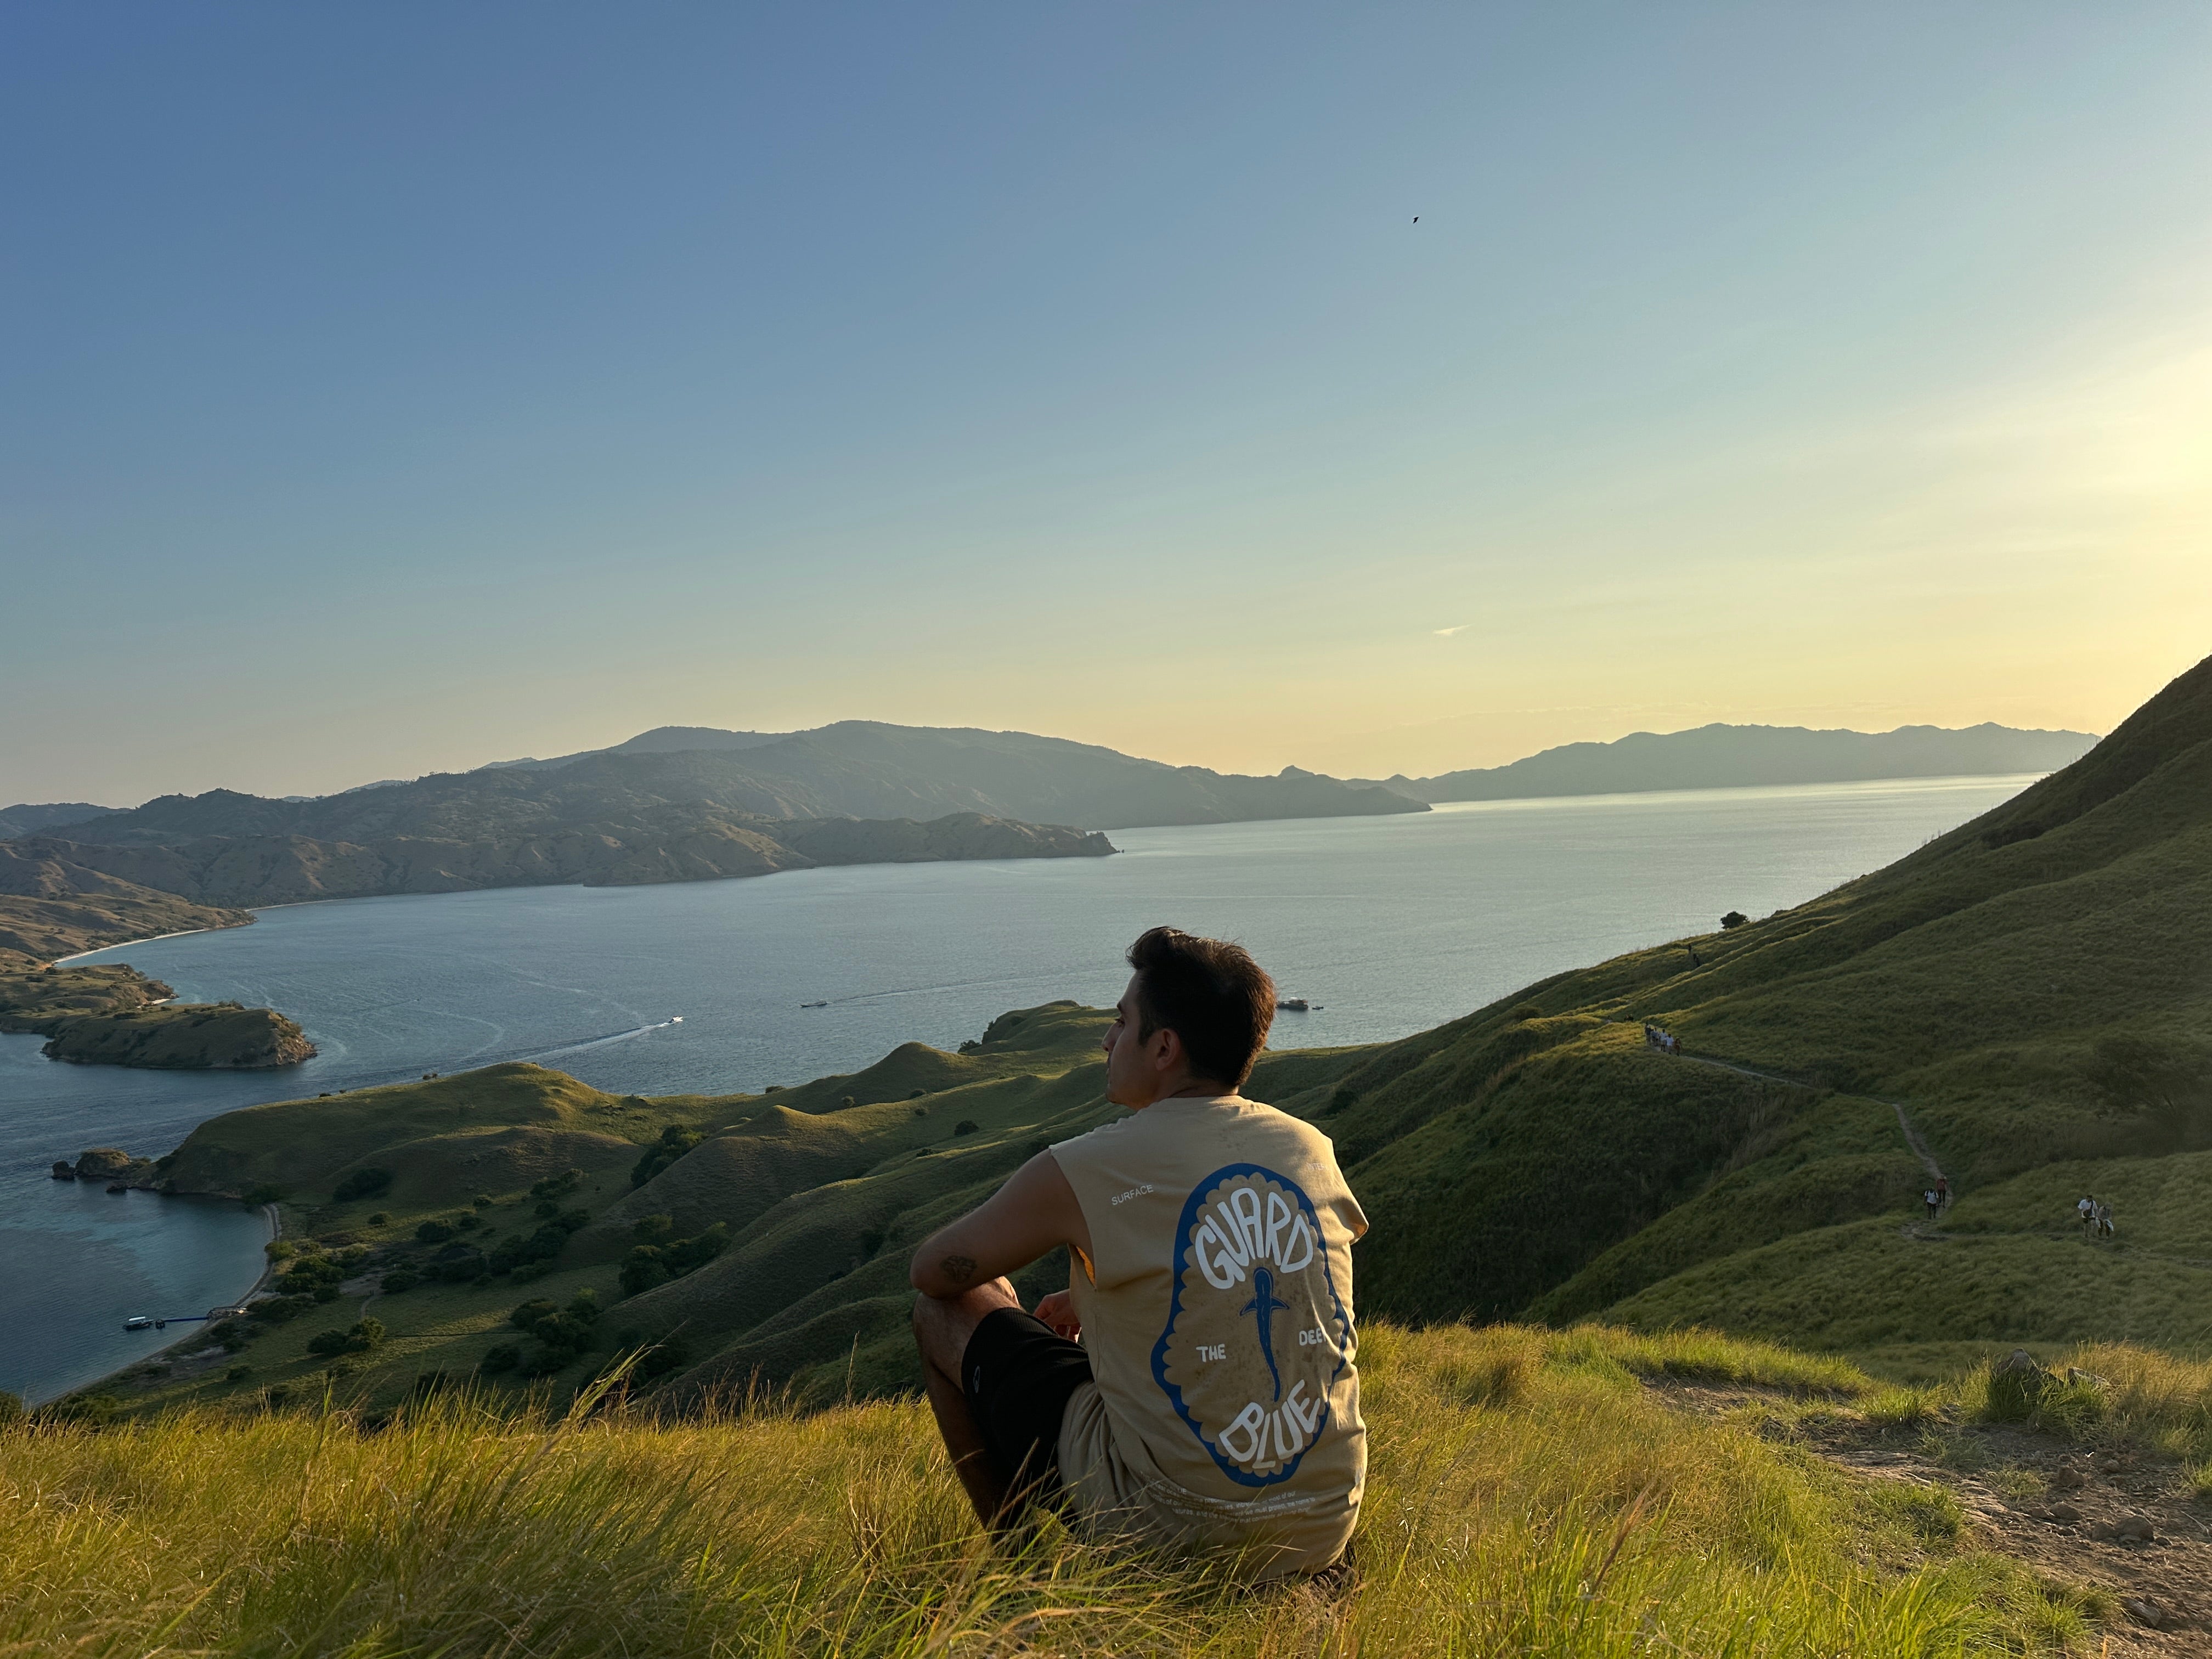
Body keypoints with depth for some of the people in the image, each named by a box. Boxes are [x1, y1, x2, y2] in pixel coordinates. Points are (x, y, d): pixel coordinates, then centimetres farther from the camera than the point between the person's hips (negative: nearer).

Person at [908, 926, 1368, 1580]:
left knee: (945, 1312, 11)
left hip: (1174, 1531, -6)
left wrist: (993, 1285, 26)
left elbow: (932, 1270, 4)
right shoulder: (1312, 1150, 2)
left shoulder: (1085, 1171, -14)